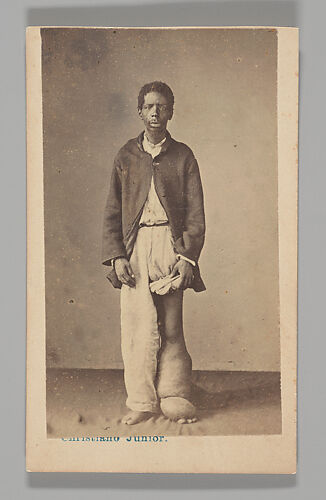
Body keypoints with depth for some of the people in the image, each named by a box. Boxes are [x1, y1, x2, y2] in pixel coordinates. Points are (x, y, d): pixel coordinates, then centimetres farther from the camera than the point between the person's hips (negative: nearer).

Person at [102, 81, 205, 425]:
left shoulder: (183, 156, 9)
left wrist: (188, 257, -7)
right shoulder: (126, 156, 12)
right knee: (138, 326, -1)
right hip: (134, 246, 1)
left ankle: (174, 399, 14)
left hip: (170, 245, -1)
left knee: (171, 327, 1)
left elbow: (196, 213, 4)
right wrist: (116, 256, -2)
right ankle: (141, 402, 10)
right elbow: (112, 212, 10)